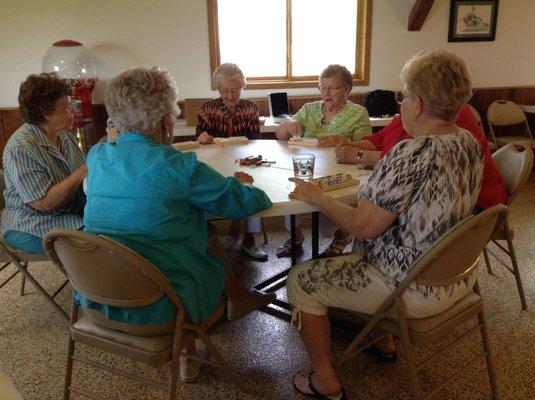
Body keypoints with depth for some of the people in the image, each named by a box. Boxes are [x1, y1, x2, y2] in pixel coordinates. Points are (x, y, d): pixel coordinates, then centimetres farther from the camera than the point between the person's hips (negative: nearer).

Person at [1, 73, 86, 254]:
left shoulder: (64, 135, 7)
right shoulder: (20, 149, -18)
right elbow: (44, 203, -23)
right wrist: (83, 172, -24)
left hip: (74, 213, 8)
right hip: (33, 229, -8)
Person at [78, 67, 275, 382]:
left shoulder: (97, 156, 2)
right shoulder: (179, 165, -17)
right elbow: (249, 201, -7)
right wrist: (244, 185, 14)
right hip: (154, 314, -6)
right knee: (210, 237, 18)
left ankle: (238, 297, 35)